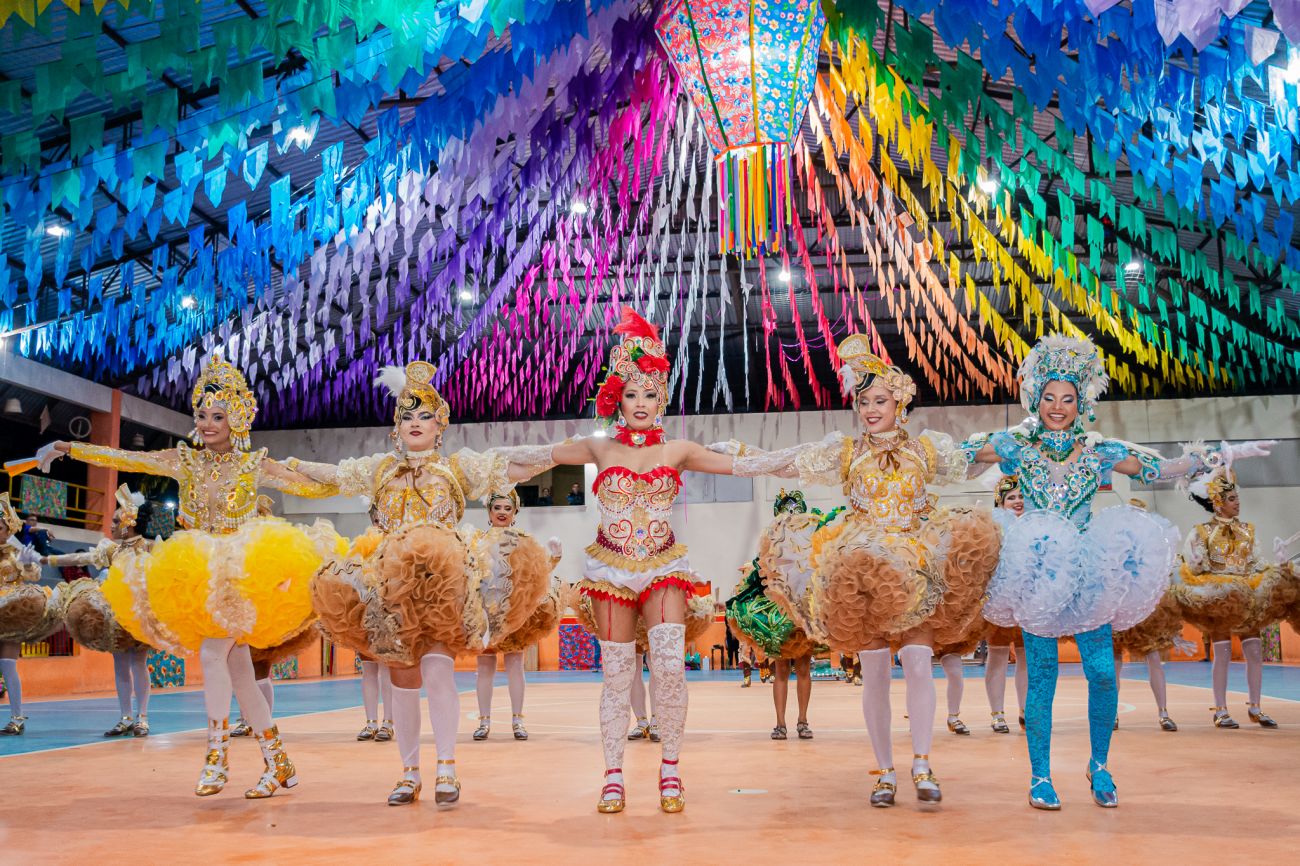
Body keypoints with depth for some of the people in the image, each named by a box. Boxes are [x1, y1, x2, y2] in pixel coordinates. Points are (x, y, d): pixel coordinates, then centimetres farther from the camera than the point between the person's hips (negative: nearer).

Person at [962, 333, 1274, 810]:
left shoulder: (1099, 451, 7)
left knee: (1102, 671, -5)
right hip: (1035, 570, -1)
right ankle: (1040, 776, 10)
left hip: (1088, 572, 1)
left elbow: (1159, 469, 12)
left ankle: (1099, 766, 18)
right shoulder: (1018, 447, 4)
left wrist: (1222, 454, 11)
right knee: (1041, 673, -1)